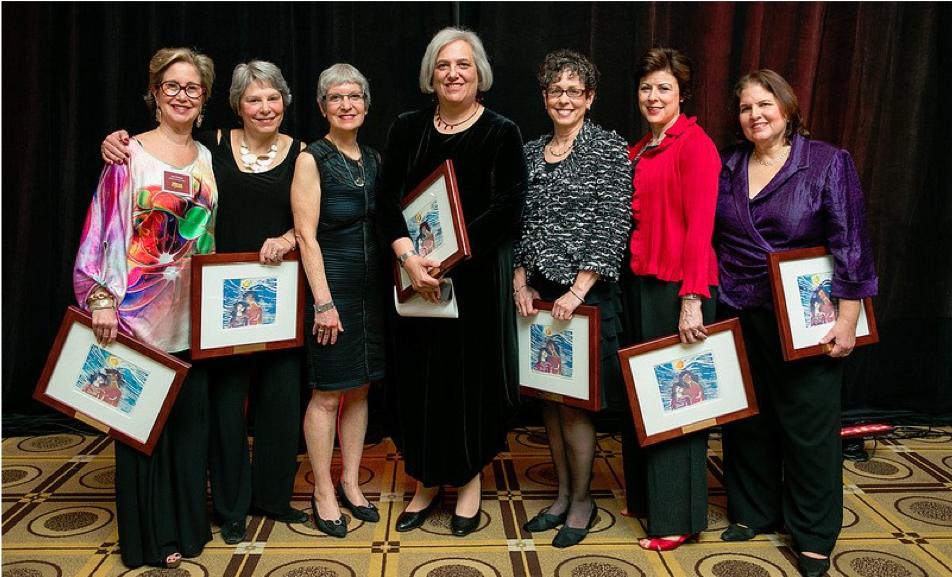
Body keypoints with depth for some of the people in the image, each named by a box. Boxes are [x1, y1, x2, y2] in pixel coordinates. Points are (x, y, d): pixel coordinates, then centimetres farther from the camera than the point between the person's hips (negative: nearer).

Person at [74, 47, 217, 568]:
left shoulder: (208, 159, 12)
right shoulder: (130, 154, -4)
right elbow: (106, 230, -8)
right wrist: (103, 299, -14)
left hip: (193, 312, 5)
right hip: (141, 307, -4)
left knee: (191, 417, 10)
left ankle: (187, 521, 25)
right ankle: (150, 535, 17)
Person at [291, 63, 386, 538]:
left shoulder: (373, 159, 12)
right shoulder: (312, 159, -7)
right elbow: (306, 235, -12)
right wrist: (323, 300, -17)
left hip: (372, 285, 6)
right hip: (331, 283, -6)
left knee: (359, 389, 12)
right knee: (327, 394, 0)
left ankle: (350, 483, 25)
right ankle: (323, 494, 13)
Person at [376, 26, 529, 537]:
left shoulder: (501, 133, -2)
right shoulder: (408, 128, 6)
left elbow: (506, 208, -11)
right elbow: (387, 198, -1)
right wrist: (409, 257, -17)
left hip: (477, 276, -2)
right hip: (415, 276, 3)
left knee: (471, 372, 5)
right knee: (420, 374, 7)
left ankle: (470, 480, 23)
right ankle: (427, 481, 23)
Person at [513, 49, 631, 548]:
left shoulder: (610, 149, -5)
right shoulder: (530, 154, 12)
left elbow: (613, 227, -11)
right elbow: (518, 224, 12)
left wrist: (578, 291, -16)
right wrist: (520, 284, 0)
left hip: (586, 293, -5)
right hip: (538, 293, 6)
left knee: (573, 400, -2)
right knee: (549, 397, 11)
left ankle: (582, 501, 17)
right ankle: (562, 494, 27)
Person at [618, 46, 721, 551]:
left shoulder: (694, 145, -9)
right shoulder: (638, 152, 15)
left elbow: (699, 226, -16)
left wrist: (692, 300, -20)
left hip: (678, 286, -8)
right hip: (639, 283, 8)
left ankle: (677, 519, 13)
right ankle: (644, 495, 31)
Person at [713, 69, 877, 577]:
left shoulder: (827, 163, -5)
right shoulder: (726, 167, 7)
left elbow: (850, 245, -8)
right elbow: (709, 239, 13)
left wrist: (847, 320, -12)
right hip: (737, 316, 4)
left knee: (808, 426, 5)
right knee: (746, 419, 13)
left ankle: (814, 536, 22)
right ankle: (754, 512, 33)